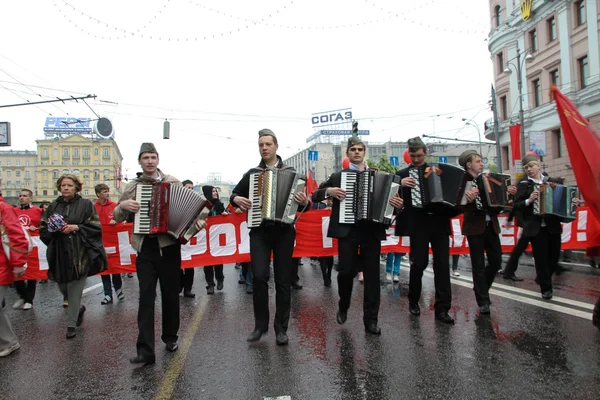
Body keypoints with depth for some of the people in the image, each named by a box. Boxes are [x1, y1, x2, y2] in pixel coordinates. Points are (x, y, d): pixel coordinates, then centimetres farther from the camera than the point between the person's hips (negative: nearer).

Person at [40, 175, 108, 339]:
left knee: (75, 290, 0)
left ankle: (72, 324, 14)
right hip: (60, 253, 4)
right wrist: (54, 229, -9)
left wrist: (77, 227, -14)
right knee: (63, 287, 12)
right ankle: (79, 308, 40)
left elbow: (96, 227, -3)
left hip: (79, 253, -4)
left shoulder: (86, 205, 0)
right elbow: (43, 229, 11)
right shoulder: (53, 206, 9)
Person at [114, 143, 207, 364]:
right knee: (146, 298, -2)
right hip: (145, 249, 1)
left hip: (169, 246, 0)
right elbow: (117, 217, 12)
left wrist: (197, 220, -14)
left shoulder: (173, 182, 4)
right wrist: (123, 206, -9)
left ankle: (170, 337, 30)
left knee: (170, 294, 10)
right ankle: (145, 351, 0)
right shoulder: (132, 187, 8)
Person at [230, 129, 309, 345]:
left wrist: (305, 202, -20)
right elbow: (235, 193, 19)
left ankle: (281, 328, 15)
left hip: (284, 231, 0)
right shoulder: (252, 173, 10)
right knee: (259, 276, -12)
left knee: (283, 280, 3)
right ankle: (260, 324, 7)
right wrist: (236, 199, -4)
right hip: (259, 231, 1)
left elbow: (303, 201, 4)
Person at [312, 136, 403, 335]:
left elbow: (389, 198, 10)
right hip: (347, 230, -1)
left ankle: (371, 319, 11)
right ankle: (343, 308, 25)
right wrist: (328, 191, -12)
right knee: (346, 271, -3)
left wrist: (397, 204, -12)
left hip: (372, 230, 1)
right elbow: (315, 195, 8)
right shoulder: (337, 176, 10)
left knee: (372, 275, 2)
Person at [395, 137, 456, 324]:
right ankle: (413, 301, 22)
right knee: (419, 264, -1)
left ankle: (442, 308, 7)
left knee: (442, 265, 1)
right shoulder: (402, 174, 5)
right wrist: (401, 184, -23)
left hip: (439, 222, 3)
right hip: (419, 225, -3)